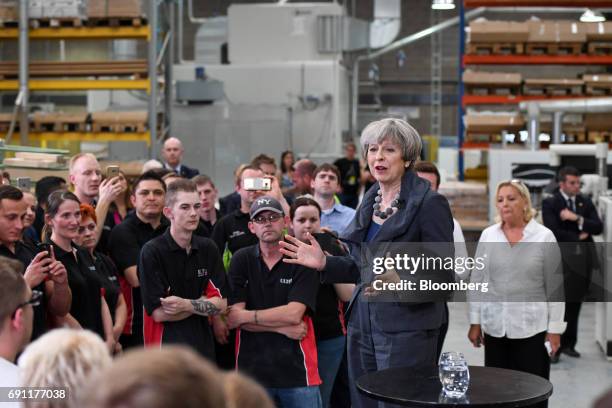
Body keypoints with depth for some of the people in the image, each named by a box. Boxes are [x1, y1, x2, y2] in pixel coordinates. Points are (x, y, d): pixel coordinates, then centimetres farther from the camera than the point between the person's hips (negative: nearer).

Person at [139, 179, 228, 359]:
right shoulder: (152, 252, -10)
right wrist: (203, 302, -4)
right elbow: (159, 313, -14)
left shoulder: (208, 249, 6)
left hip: (203, 347, 4)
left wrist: (187, 305, -15)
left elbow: (220, 305, 1)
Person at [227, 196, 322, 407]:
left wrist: (247, 316, -9)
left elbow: (294, 313, -13)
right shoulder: (241, 260, 3)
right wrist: (283, 328, -11)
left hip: (297, 368, -1)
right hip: (252, 368, 1)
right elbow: (232, 318, -6)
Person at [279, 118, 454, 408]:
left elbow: (442, 275, -12)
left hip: (406, 328, -7)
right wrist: (324, 263, 7)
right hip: (362, 325, 7)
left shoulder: (430, 204, -9)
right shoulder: (370, 201, 12)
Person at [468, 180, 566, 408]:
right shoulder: (488, 236, 5)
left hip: (532, 327, -3)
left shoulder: (544, 237, -3)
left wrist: (555, 328, -4)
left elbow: (554, 285, -2)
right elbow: (477, 281, 8)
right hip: (495, 327, 3)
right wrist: (475, 322, 6)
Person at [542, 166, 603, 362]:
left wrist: (577, 218, -13)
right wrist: (578, 237, -5)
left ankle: (568, 344, 20)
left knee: (575, 304, 10)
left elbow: (598, 227, 0)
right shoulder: (550, 203, -2)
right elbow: (553, 232, -13)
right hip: (563, 259, -5)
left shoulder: (586, 202, 12)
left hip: (584, 259, 5)